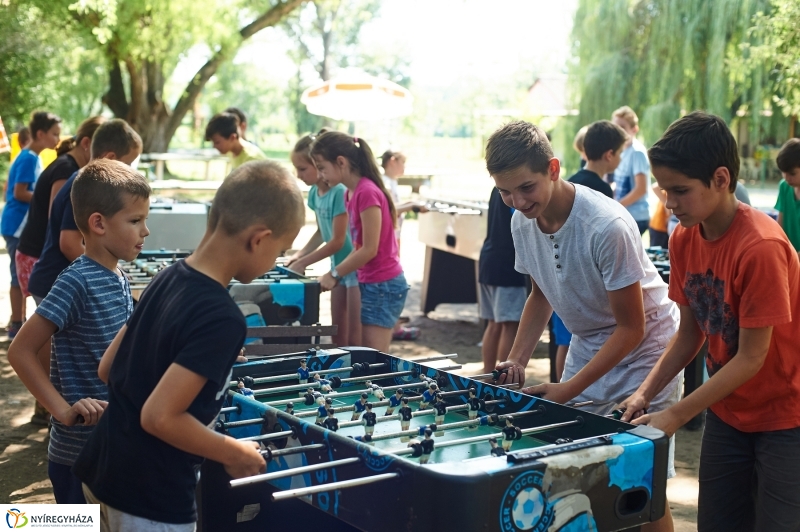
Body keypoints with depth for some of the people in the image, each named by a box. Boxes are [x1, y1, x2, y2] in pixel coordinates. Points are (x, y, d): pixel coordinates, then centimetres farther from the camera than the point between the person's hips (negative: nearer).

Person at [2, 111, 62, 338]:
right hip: (18, 225, -10)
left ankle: (19, 320, 23)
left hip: (23, 224, 10)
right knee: (20, 276, -3)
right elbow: (19, 193, -21)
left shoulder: (29, 156, 12)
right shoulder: (29, 159, -18)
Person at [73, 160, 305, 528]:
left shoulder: (168, 278, 1)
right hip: (150, 499, -8)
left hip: (104, 471, 8)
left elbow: (107, 369, 8)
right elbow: (159, 417, -27)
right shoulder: (222, 319, -24)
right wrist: (235, 454, -13)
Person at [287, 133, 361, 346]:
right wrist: (299, 254, 2)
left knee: (355, 339, -4)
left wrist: (303, 263, -13)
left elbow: (338, 241, -19)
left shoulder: (341, 191, -22)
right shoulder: (314, 192, 2)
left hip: (357, 268, -8)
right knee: (338, 336, 14)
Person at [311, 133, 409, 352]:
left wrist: (335, 274, -11)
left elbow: (370, 249, -20)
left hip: (383, 286, -9)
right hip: (371, 284, 9)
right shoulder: (352, 193, 9)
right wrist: (337, 273, 5)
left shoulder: (367, 193, -19)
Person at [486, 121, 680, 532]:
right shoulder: (522, 222, -7)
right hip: (586, 346, 6)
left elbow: (631, 329, -21)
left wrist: (568, 390, -24)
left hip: (643, 348, -6)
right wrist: (516, 360, -2)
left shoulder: (608, 227, -29)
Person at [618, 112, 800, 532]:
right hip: (727, 412, 6)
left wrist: (675, 416, -19)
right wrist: (645, 394, -9)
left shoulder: (761, 247, -26)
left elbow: (752, 357, -22)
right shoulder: (684, 240, -3)